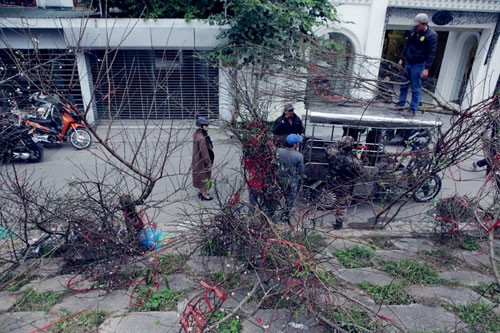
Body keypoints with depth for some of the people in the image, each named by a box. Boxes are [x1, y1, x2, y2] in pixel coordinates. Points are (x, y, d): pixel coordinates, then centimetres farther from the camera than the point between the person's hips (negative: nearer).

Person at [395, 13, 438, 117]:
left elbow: (432, 53, -14)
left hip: (418, 65, -6)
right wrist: (402, 59, 15)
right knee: (403, 84, 13)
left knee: (416, 88, -2)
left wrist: (426, 68, -18)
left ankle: (413, 109, 5)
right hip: (408, 62, 6)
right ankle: (401, 104, 26)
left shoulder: (431, 35, -13)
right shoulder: (413, 31, 5)